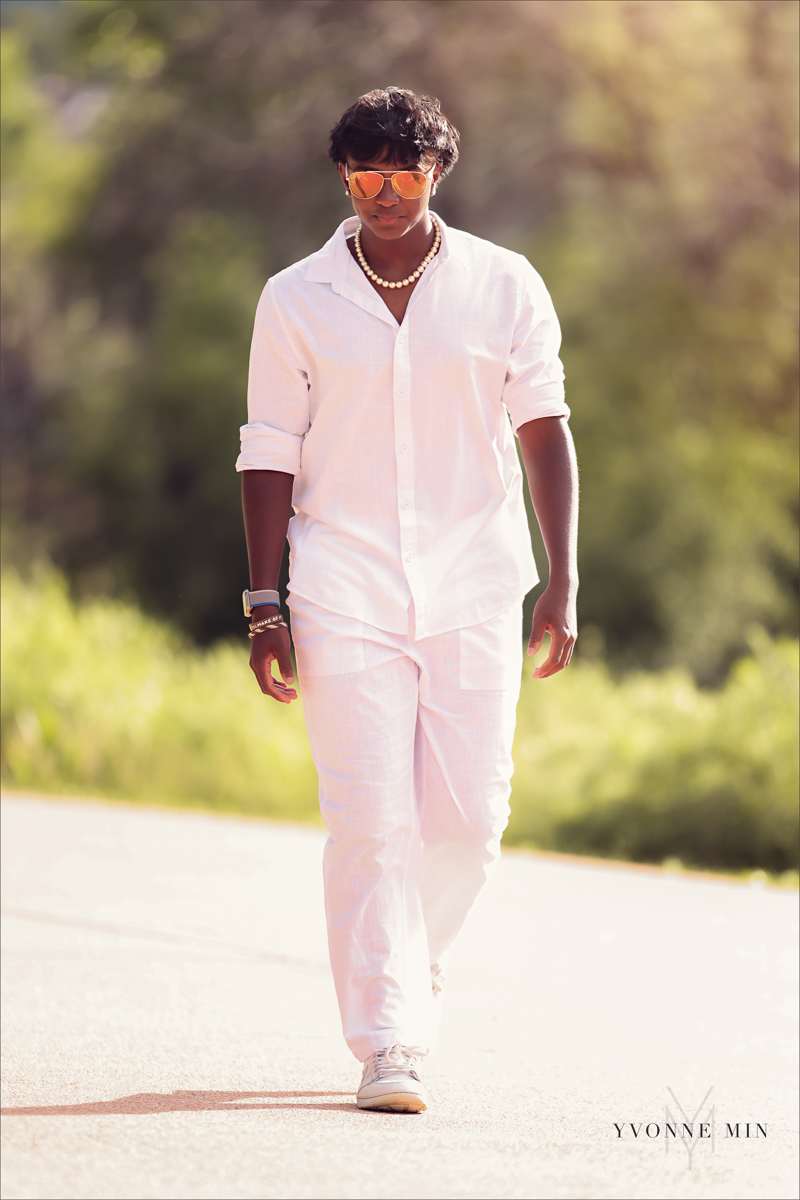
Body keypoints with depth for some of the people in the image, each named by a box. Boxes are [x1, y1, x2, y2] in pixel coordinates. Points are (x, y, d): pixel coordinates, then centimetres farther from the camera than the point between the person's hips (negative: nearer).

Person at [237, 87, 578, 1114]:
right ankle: (386, 1042, -6)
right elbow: (270, 455, 4)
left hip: (474, 589, 1)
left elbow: (544, 432, 6)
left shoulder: (505, 287, 4)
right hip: (345, 590, -1)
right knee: (370, 822, -9)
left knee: (469, 818, -1)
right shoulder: (296, 300, 3)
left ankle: (410, 976, 25)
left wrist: (562, 581, -1)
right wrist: (263, 606, -1)